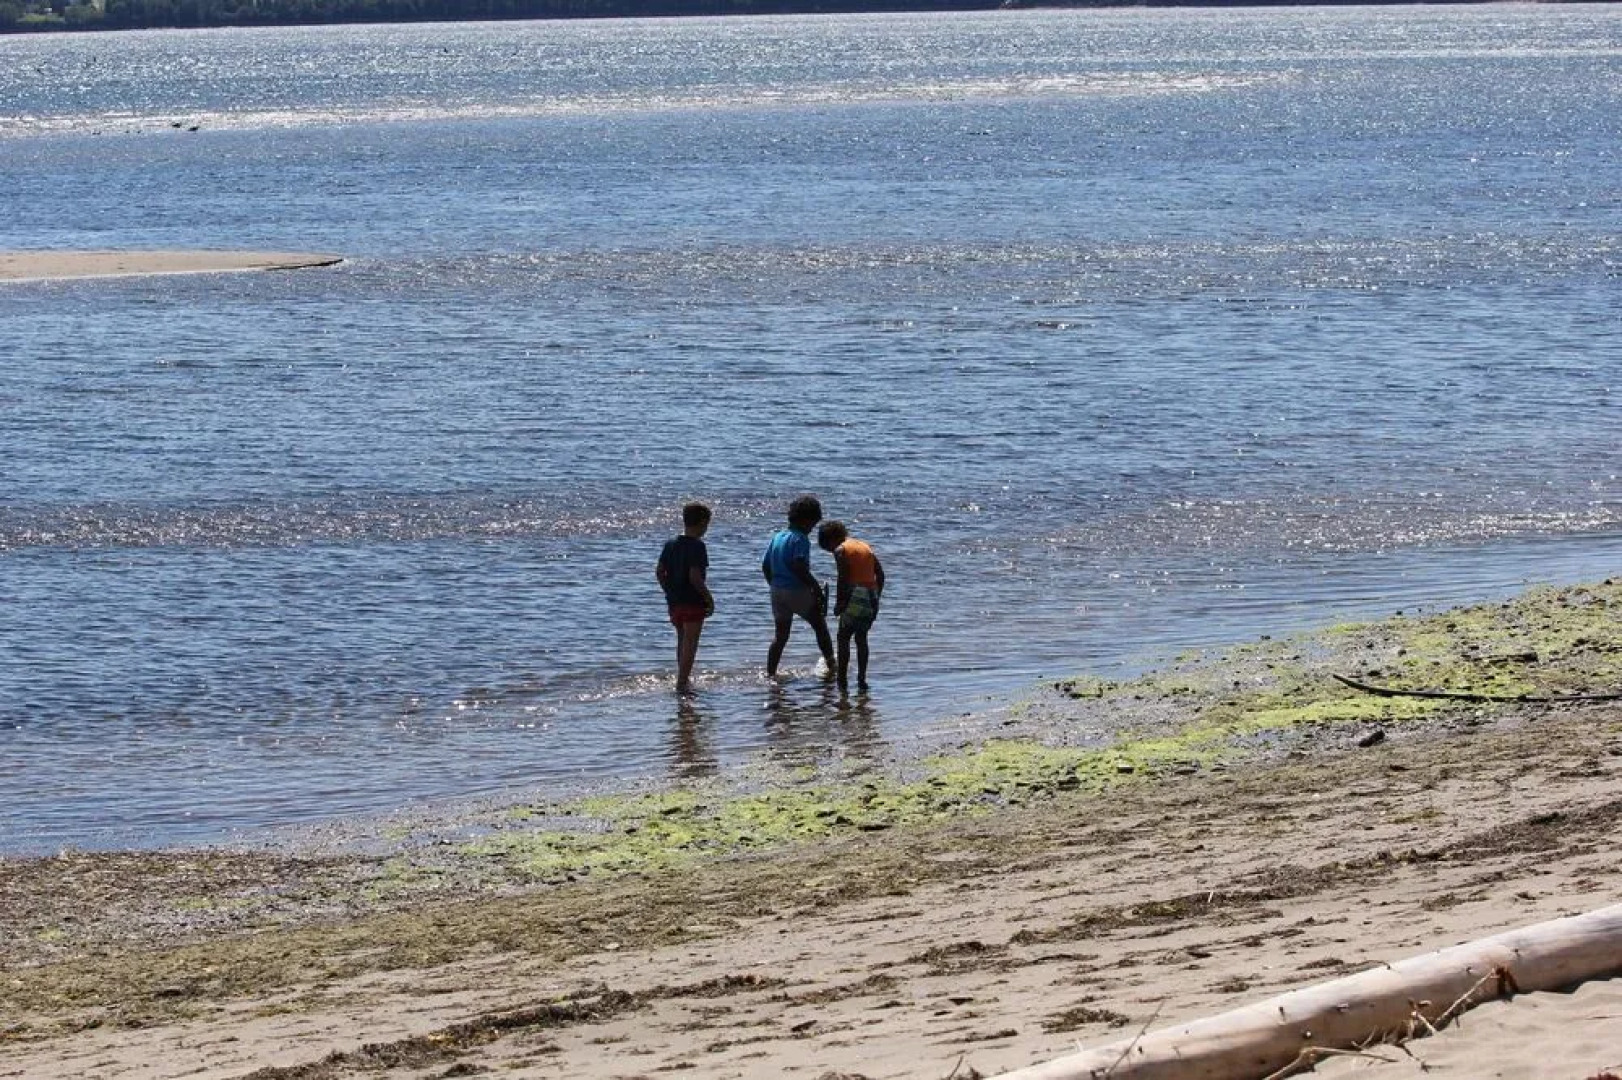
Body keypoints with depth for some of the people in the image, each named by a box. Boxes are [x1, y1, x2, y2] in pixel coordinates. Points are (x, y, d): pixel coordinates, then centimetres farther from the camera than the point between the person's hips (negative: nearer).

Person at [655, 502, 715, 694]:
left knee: (682, 640, 22)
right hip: (693, 602, -7)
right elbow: (695, 577, -22)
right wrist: (709, 599, -13)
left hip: (675, 601, 7)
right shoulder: (697, 546, -16)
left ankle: (683, 677, 34)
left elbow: (659, 572, 9)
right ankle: (682, 683, -6)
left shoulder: (671, 545, 6)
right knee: (690, 643, -2)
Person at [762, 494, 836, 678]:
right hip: (797, 592, -7)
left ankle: (770, 673, 7)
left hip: (777, 591, 7)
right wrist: (817, 588, -18)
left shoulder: (777, 537, 10)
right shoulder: (800, 539, -14)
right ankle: (831, 666, 13)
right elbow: (800, 568, -25)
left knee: (781, 634, 13)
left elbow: (765, 566, 13)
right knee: (820, 626, 11)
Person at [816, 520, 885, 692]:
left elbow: (843, 578, -13)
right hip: (872, 596, 7)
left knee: (843, 637, 2)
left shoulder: (841, 550, -3)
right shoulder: (866, 547, 17)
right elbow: (880, 574, 14)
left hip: (855, 595, -7)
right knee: (861, 637, 16)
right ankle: (861, 679, 13)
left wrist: (838, 603, -8)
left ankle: (842, 679, -4)